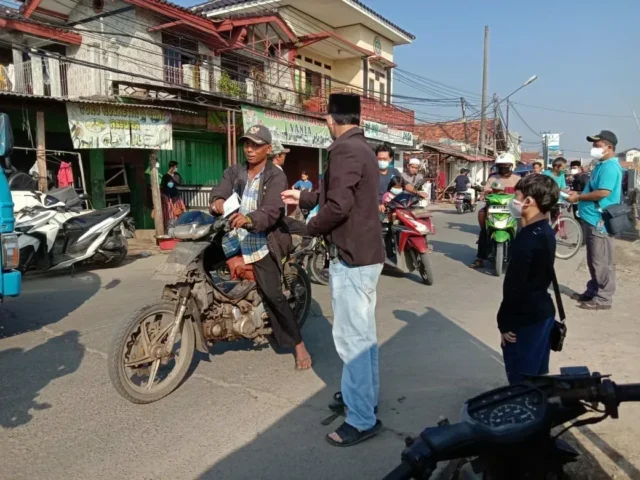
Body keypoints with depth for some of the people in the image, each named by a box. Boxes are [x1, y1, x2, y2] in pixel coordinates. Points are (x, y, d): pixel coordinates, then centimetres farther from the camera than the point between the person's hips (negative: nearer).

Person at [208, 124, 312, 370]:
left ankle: (299, 345, 1)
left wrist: (249, 219, -42)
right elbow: (219, 191, -4)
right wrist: (218, 201, -30)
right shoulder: (233, 172, 11)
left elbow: (271, 212, -21)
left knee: (273, 295, -12)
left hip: (262, 243, -6)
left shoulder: (276, 176, -7)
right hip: (233, 239, 6)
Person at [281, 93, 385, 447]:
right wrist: (304, 198, 28)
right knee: (364, 332, 20)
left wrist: (312, 227, -7)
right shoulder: (362, 148, 15)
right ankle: (366, 394, 35)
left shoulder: (344, 149, -17)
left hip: (351, 257, -11)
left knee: (350, 338, -3)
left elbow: (338, 206, -25)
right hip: (367, 253, 11)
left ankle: (362, 419, 7)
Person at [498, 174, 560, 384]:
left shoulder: (527, 239, -24)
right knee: (537, 375, 20)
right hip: (542, 311, 9)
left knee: (521, 380, 3)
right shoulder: (546, 232, 6)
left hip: (526, 317, -9)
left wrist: (505, 323, -14)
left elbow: (515, 285, -23)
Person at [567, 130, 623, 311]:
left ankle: (603, 299, 4)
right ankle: (593, 291, 27)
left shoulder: (610, 167, -16)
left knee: (602, 262, -3)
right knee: (594, 261, 17)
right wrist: (578, 194, 11)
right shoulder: (602, 165, 17)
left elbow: (603, 193, -25)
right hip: (592, 219, 10)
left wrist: (578, 197, -15)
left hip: (600, 221, -10)